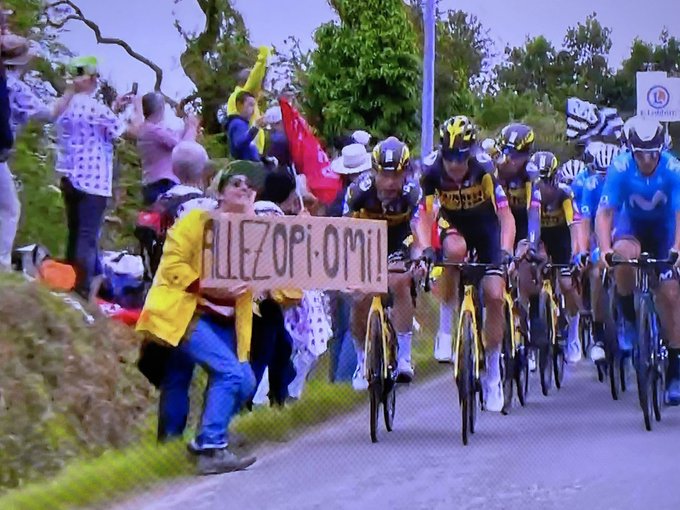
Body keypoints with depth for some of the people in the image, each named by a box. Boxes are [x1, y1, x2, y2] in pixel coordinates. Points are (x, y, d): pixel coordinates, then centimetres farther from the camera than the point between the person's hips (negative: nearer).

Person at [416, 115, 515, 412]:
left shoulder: (484, 168, -29)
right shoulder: (432, 170, -25)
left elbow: (505, 214, -32)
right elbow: (425, 215, -26)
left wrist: (505, 251, -47)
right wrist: (425, 249, -43)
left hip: (486, 225, 0)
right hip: (453, 224, 0)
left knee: (494, 296, -12)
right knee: (455, 250, -37)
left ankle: (493, 374, 4)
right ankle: (446, 328, -21)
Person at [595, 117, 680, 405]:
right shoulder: (620, 169, -25)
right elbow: (604, 212, -27)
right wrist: (606, 249, -42)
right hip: (631, 225, 0)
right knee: (623, 258, -35)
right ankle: (629, 322, -10)